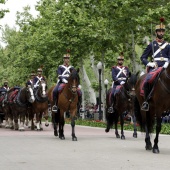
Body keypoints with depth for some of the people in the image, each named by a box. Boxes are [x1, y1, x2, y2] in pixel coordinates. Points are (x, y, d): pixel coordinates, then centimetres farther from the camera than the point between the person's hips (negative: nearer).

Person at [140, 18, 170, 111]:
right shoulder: (151, 45, 11)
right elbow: (143, 57, 11)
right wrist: (150, 64, -6)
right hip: (154, 67, -2)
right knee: (147, 82, -27)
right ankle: (146, 101, -14)